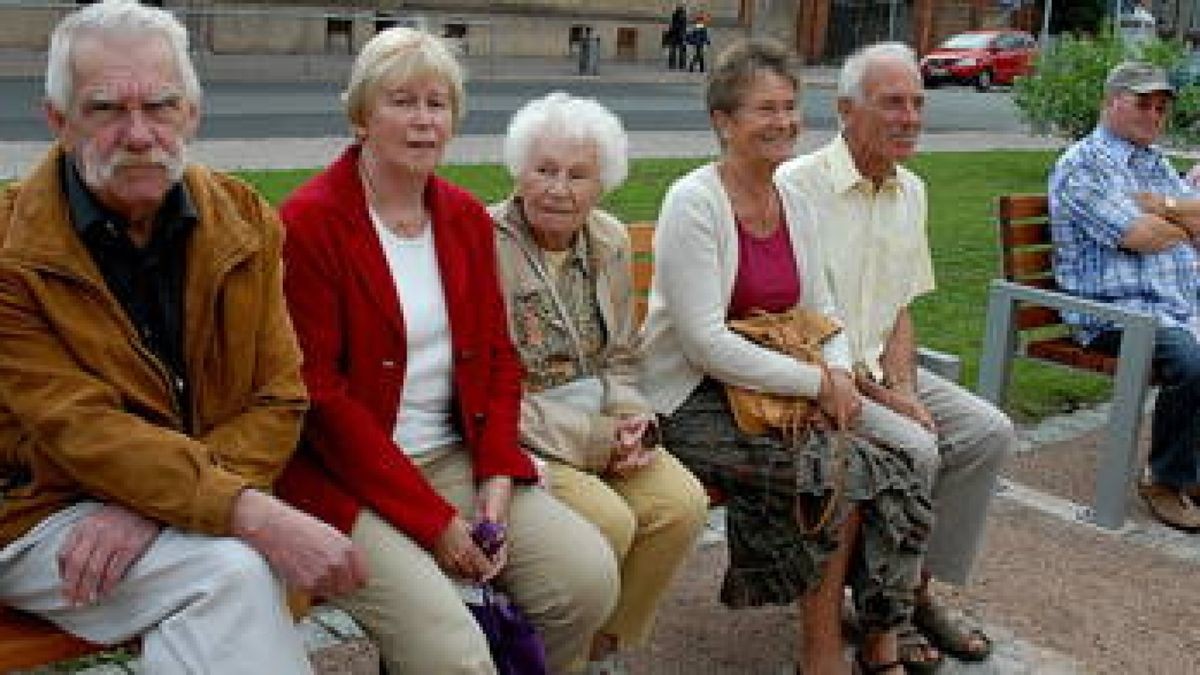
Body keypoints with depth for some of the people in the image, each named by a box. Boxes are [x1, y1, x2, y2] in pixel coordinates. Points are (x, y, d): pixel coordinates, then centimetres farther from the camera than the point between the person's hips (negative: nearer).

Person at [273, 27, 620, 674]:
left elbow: (499, 358, 12)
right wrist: (432, 520, -15)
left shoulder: (468, 219, 10)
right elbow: (317, 393, -14)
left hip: (457, 457, 6)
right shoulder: (309, 221, -11)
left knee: (591, 576, -11)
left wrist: (498, 474, -5)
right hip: (346, 474, -6)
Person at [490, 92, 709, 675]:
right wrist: (591, 439, -17)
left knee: (683, 502, -16)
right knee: (608, 519, -27)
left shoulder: (610, 240, 7)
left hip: (601, 430, 6)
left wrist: (630, 420, -6)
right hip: (516, 439, -6)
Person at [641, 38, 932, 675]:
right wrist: (816, 382, -19)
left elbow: (821, 311, 16)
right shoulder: (694, 202, -14)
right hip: (693, 403, -7)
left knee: (896, 476, -12)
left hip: (778, 393, 7)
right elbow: (705, 343, -20)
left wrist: (839, 372, -6)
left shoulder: (794, 206, 9)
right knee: (844, 473, -23)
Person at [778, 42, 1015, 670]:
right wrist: (878, 397, -16)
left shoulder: (910, 192, 10)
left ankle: (919, 589, 6)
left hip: (880, 368, 8)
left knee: (988, 431, -7)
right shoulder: (795, 187, -15)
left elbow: (901, 308, 14)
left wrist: (903, 388, -3)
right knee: (913, 447, -25)